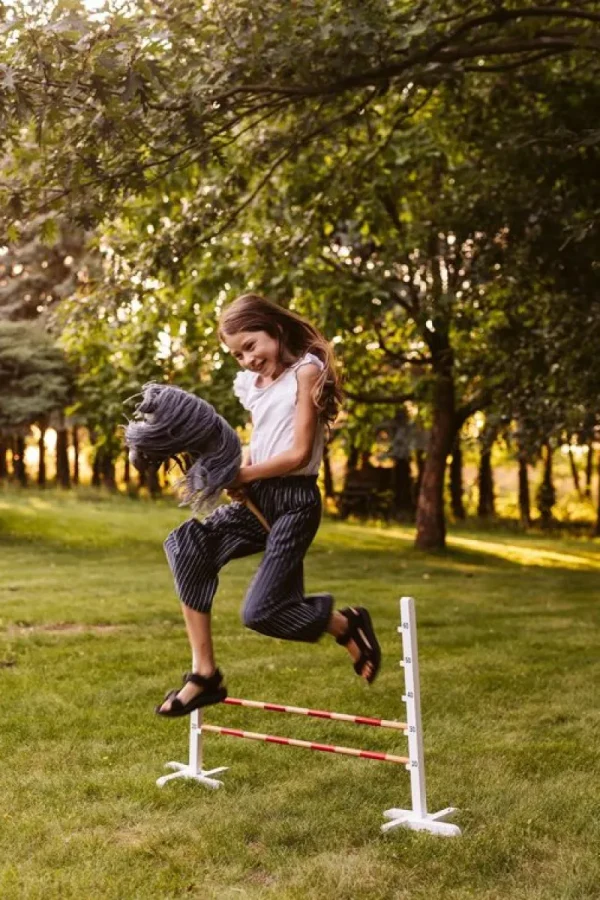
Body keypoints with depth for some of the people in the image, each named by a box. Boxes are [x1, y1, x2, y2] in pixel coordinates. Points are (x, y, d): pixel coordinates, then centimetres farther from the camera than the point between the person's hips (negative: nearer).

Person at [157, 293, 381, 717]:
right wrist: (238, 478, 0)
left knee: (261, 611, -13)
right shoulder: (251, 384, 13)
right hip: (258, 495, 7)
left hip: (294, 501, -7)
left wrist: (241, 474, -9)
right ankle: (204, 673, -12)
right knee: (188, 544, -18)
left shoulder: (305, 371, -9)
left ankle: (346, 623, 16)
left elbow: (298, 454, -15)